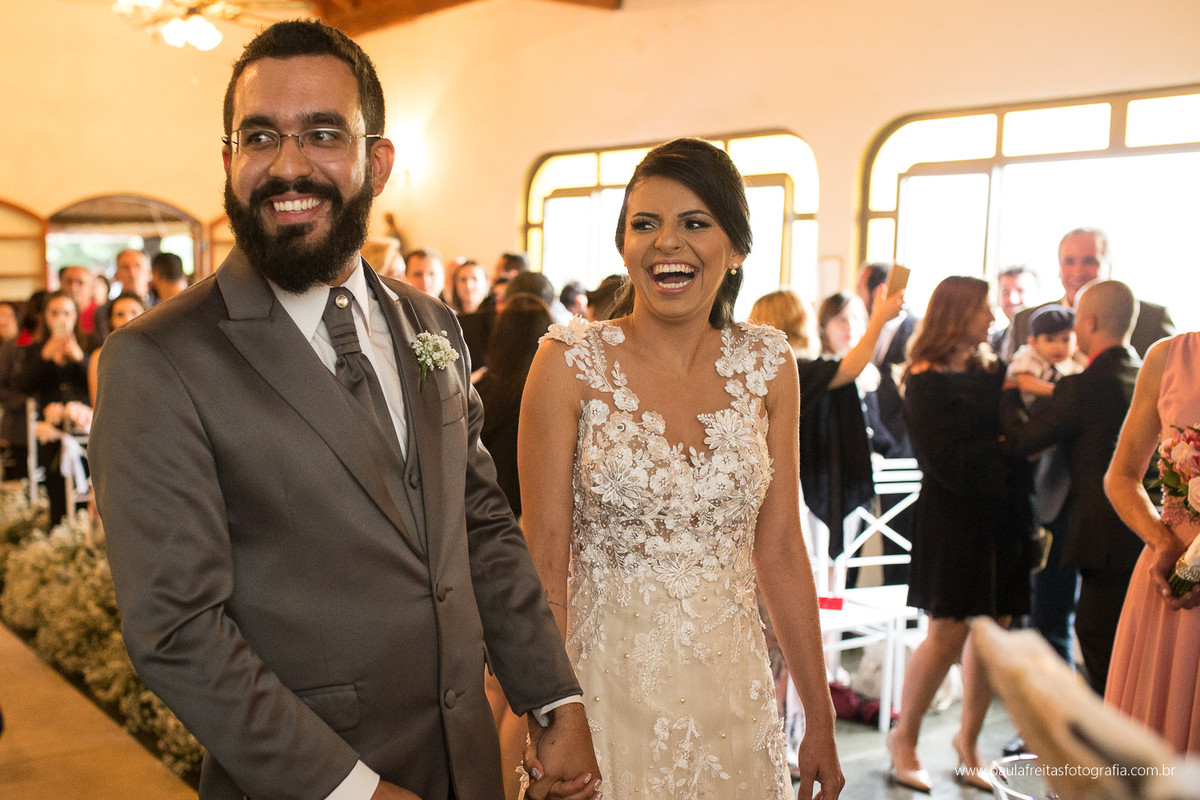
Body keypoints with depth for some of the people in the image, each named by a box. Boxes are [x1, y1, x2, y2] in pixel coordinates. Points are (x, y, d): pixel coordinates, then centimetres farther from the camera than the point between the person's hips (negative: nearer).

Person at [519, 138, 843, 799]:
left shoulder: (766, 365, 0)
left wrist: (819, 719, 4)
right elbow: (544, 558, -8)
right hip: (605, 686, -3)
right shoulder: (570, 363, -10)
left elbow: (779, 550, 3)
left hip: (732, 689, 3)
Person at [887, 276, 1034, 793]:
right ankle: (904, 740, 16)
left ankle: (968, 740, 25)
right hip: (953, 516, -6)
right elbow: (947, 459, -14)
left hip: (1001, 516, 6)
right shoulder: (927, 381, -8)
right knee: (948, 633, -2)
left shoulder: (991, 371, 12)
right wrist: (1004, 445, -7)